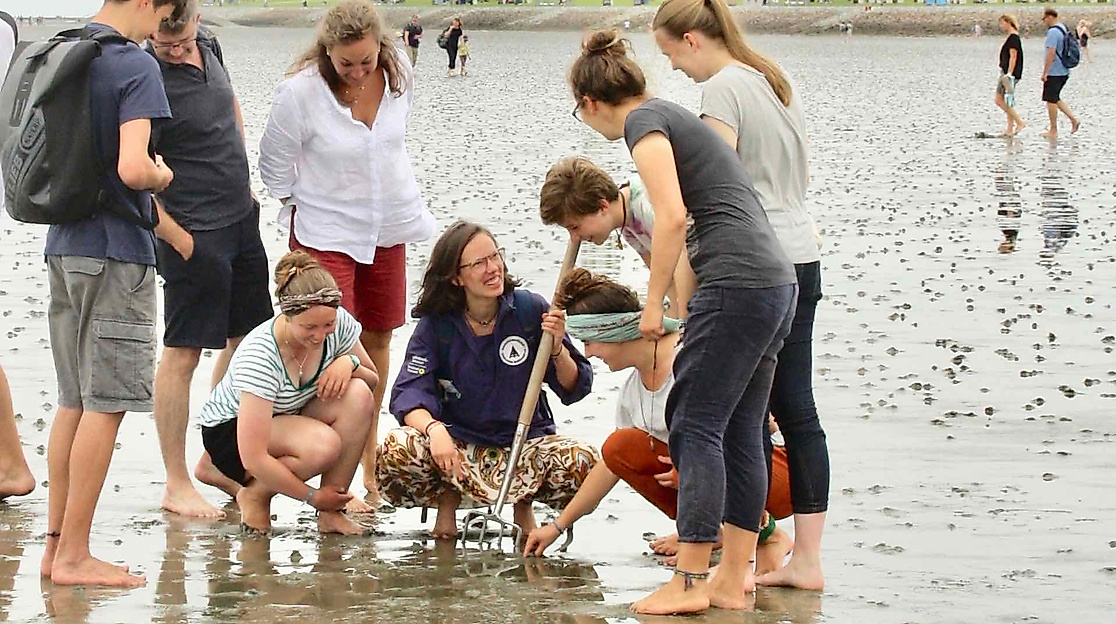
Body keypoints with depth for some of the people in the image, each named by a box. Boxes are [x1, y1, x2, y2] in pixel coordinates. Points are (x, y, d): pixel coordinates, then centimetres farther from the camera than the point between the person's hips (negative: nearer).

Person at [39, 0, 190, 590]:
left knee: (75, 402, 14)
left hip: (64, 247, 8)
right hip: (116, 253, -8)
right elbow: (133, 168, -25)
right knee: (106, 406, -3)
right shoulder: (135, 66, -14)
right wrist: (164, 174, -2)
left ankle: (57, 544, 16)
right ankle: (75, 556, -2)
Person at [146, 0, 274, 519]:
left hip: (241, 217, 9)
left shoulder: (208, 47, 4)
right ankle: (176, 485, 2)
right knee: (182, 354, -4)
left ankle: (214, 458, 29)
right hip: (193, 231, -9)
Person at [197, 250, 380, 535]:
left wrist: (349, 362, -23)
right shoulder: (259, 355, -34)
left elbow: (372, 380, 1)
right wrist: (312, 496, -25)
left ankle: (331, 513, -15)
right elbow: (253, 458, -34)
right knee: (324, 446, -35)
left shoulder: (339, 324, -17)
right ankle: (254, 494, -5)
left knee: (358, 395, -24)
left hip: (292, 417, 6)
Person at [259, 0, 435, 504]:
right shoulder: (300, 92, -21)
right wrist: (304, 210, -1)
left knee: (377, 337, 13)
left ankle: (368, 460, 26)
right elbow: (274, 164, -6)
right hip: (325, 234, -5)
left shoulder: (399, 76, -7)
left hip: (387, 229, 5)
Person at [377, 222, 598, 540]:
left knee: (583, 462, -31)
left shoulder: (531, 310, -5)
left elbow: (575, 389, 0)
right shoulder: (436, 323, -5)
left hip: (524, 441, 1)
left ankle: (523, 502, 5)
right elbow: (410, 392, -16)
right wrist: (434, 429, -37)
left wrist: (557, 348, -20)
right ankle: (448, 501, 4)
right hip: (459, 444, -1)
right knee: (396, 451, -32)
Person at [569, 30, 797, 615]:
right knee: (740, 434, 10)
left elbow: (672, 216, -15)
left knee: (695, 425, -5)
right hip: (777, 282, 9)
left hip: (735, 283, -9)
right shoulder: (675, 116, 25)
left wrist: (653, 302, -6)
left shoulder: (644, 122, -3)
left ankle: (689, 583, -4)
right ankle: (734, 580, 11)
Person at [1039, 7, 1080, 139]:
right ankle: (1074, 120, 11)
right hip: (1064, 72, 10)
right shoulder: (1063, 29, 13)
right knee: (1056, 99, 19)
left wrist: (1045, 72, -20)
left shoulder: (1053, 32, -19)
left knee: (1051, 101, 0)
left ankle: (1053, 131, 6)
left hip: (1054, 73, -10)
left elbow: (1051, 53, -24)